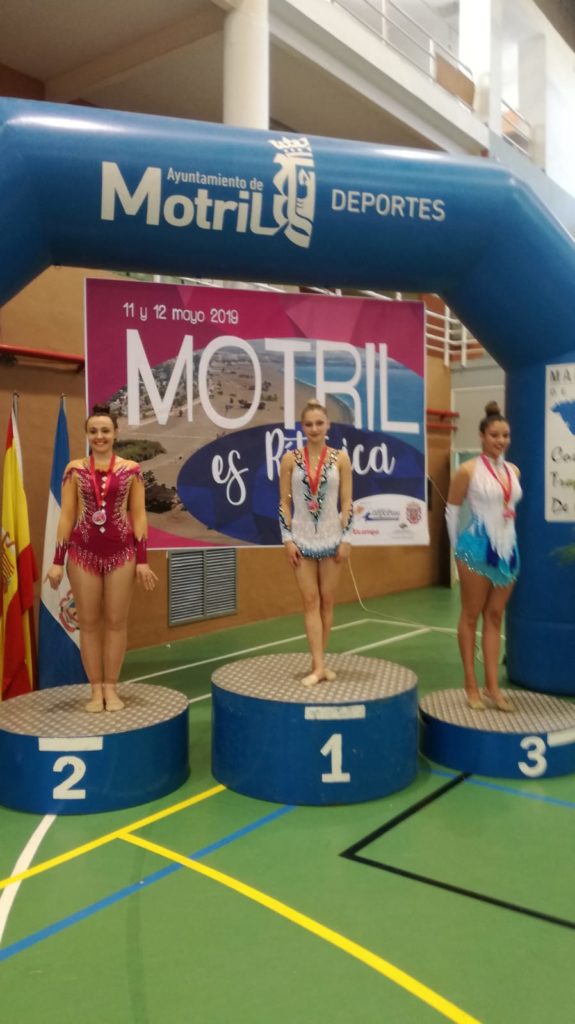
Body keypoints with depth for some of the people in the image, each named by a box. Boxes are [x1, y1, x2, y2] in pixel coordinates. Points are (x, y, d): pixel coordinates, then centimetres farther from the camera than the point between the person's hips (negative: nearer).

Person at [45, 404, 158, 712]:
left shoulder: (131, 469, 1)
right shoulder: (75, 469, 2)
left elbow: (138, 515, 2)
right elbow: (66, 516, 3)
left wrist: (142, 559, -2)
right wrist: (57, 560, -1)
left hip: (121, 552, 0)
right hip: (82, 552, 1)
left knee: (116, 620, 5)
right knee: (88, 622, 6)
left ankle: (111, 687, 17)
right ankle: (96, 689, 17)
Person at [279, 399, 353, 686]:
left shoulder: (340, 458, 0)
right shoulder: (290, 459, 0)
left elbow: (347, 503, 0)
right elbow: (284, 502, 0)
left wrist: (346, 538, -5)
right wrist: (288, 538, -6)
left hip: (331, 538, 1)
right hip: (302, 539, 0)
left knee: (327, 600, 7)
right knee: (310, 601, -1)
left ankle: (319, 661, 18)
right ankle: (318, 665, -1)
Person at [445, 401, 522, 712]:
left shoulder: (514, 471, 7)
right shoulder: (468, 470, -9)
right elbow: (452, 509, -3)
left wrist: (505, 542, 14)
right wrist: (458, 548, 0)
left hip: (508, 549, 6)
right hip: (478, 547, -5)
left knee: (495, 616, 8)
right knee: (471, 616, 4)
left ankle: (492, 686, 14)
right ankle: (471, 685, 11)